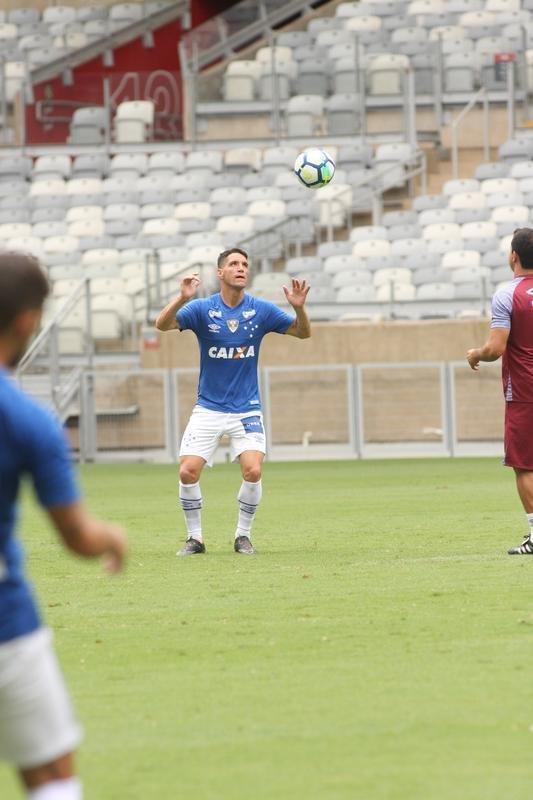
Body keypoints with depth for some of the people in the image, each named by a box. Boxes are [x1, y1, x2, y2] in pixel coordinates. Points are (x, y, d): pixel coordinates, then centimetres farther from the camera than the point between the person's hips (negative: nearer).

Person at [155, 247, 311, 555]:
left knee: (253, 471, -17)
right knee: (188, 472, -11)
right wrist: (182, 298, -37)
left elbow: (303, 332, 0)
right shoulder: (202, 309, -7)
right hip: (208, 408, 0)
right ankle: (195, 538, 8)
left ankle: (243, 536, 4)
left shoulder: (261, 310, -3)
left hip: (246, 409, 0)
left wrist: (299, 308, -22)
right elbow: (162, 324, -19)